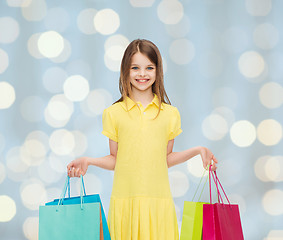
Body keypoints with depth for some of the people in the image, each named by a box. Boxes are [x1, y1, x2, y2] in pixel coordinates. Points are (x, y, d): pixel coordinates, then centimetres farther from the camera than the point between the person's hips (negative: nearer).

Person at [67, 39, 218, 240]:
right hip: (125, 199, -1)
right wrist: (87, 161, -5)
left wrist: (197, 151, 3)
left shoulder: (170, 114, 8)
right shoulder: (114, 113, 5)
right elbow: (115, 160, 9)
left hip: (158, 200, 1)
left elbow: (166, 158, 13)